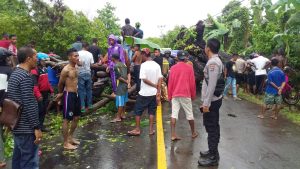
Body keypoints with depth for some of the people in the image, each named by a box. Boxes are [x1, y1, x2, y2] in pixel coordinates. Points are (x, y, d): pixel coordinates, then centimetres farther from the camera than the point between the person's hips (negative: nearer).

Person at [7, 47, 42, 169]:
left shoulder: (14, 74, 12)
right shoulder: (25, 76, -19)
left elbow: (10, 99, 18)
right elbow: (29, 105, -24)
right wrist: (37, 127, -20)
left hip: (17, 125, 10)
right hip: (26, 127, -10)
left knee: (18, 158, 19)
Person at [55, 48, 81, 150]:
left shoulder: (75, 68, 10)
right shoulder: (66, 70, -16)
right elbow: (60, 84, -4)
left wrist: (61, 94, 22)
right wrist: (60, 93, 14)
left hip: (76, 94, 9)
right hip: (69, 95, -9)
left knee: (76, 117, 17)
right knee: (67, 119, 1)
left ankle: (70, 137, 33)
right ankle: (66, 143, 12)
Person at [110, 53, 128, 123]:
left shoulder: (115, 66, -13)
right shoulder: (123, 64, 10)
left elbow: (119, 77, -17)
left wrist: (126, 82, -7)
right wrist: (128, 81, 4)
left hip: (120, 85, -8)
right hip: (125, 85, 8)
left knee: (120, 102, -3)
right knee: (123, 101, 17)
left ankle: (118, 117, 4)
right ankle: (123, 114, 27)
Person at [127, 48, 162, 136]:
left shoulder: (144, 65, -13)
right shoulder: (157, 65, 2)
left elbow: (144, 79, -19)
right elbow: (160, 79, -3)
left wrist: (154, 85, -9)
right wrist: (158, 93, -4)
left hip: (144, 93, -5)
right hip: (154, 93, 5)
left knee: (138, 111, 9)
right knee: (152, 111, 13)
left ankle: (137, 129, 14)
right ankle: (151, 129, 17)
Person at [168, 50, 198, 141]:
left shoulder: (173, 68, 2)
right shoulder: (189, 67, -2)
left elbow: (170, 83, 3)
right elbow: (192, 83, -1)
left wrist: (169, 95, 10)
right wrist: (193, 95, 10)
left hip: (175, 95, 2)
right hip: (186, 94, -1)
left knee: (174, 114, 1)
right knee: (189, 114, 11)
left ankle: (173, 134, -3)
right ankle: (193, 133, 25)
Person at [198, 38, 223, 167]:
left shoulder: (212, 63, -20)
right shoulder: (216, 61, 12)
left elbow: (212, 85, -24)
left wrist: (206, 103, -21)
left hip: (211, 101, -10)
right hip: (214, 99, 10)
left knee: (211, 128, -1)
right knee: (213, 127, 18)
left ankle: (213, 157, 10)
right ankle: (213, 151, 31)